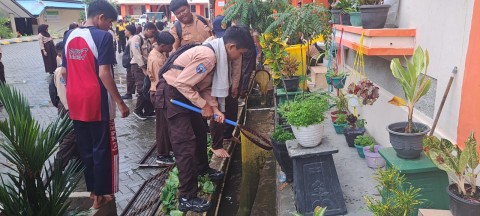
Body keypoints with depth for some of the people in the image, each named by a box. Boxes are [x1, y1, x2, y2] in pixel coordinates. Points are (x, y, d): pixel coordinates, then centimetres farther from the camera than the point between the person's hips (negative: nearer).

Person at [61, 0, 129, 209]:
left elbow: (64, 71, 13)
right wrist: (120, 102, -16)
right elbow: (104, 73, -20)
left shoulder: (69, 36, 9)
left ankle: (92, 189, 29)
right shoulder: (102, 37, -13)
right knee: (102, 149, 6)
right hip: (97, 102, -7)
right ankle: (100, 195, 15)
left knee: (84, 148, 16)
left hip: (75, 102, 7)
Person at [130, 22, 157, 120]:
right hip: (138, 66, -8)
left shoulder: (148, 41, 15)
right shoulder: (136, 38, -10)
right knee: (143, 88, -11)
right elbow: (137, 55, -18)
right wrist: (144, 69, -19)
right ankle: (138, 110, 7)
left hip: (147, 65, 8)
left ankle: (148, 111, 16)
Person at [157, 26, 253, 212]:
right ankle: (187, 198, -4)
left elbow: (207, 87, 8)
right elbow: (182, 83, -27)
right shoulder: (208, 56, -27)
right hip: (172, 93, -10)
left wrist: (215, 109, -3)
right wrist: (204, 105, -19)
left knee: (200, 132, 22)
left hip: (185, 93, 10)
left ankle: (202, 169, 46)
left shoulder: (217, 54, 5)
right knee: (185, 144, -11)